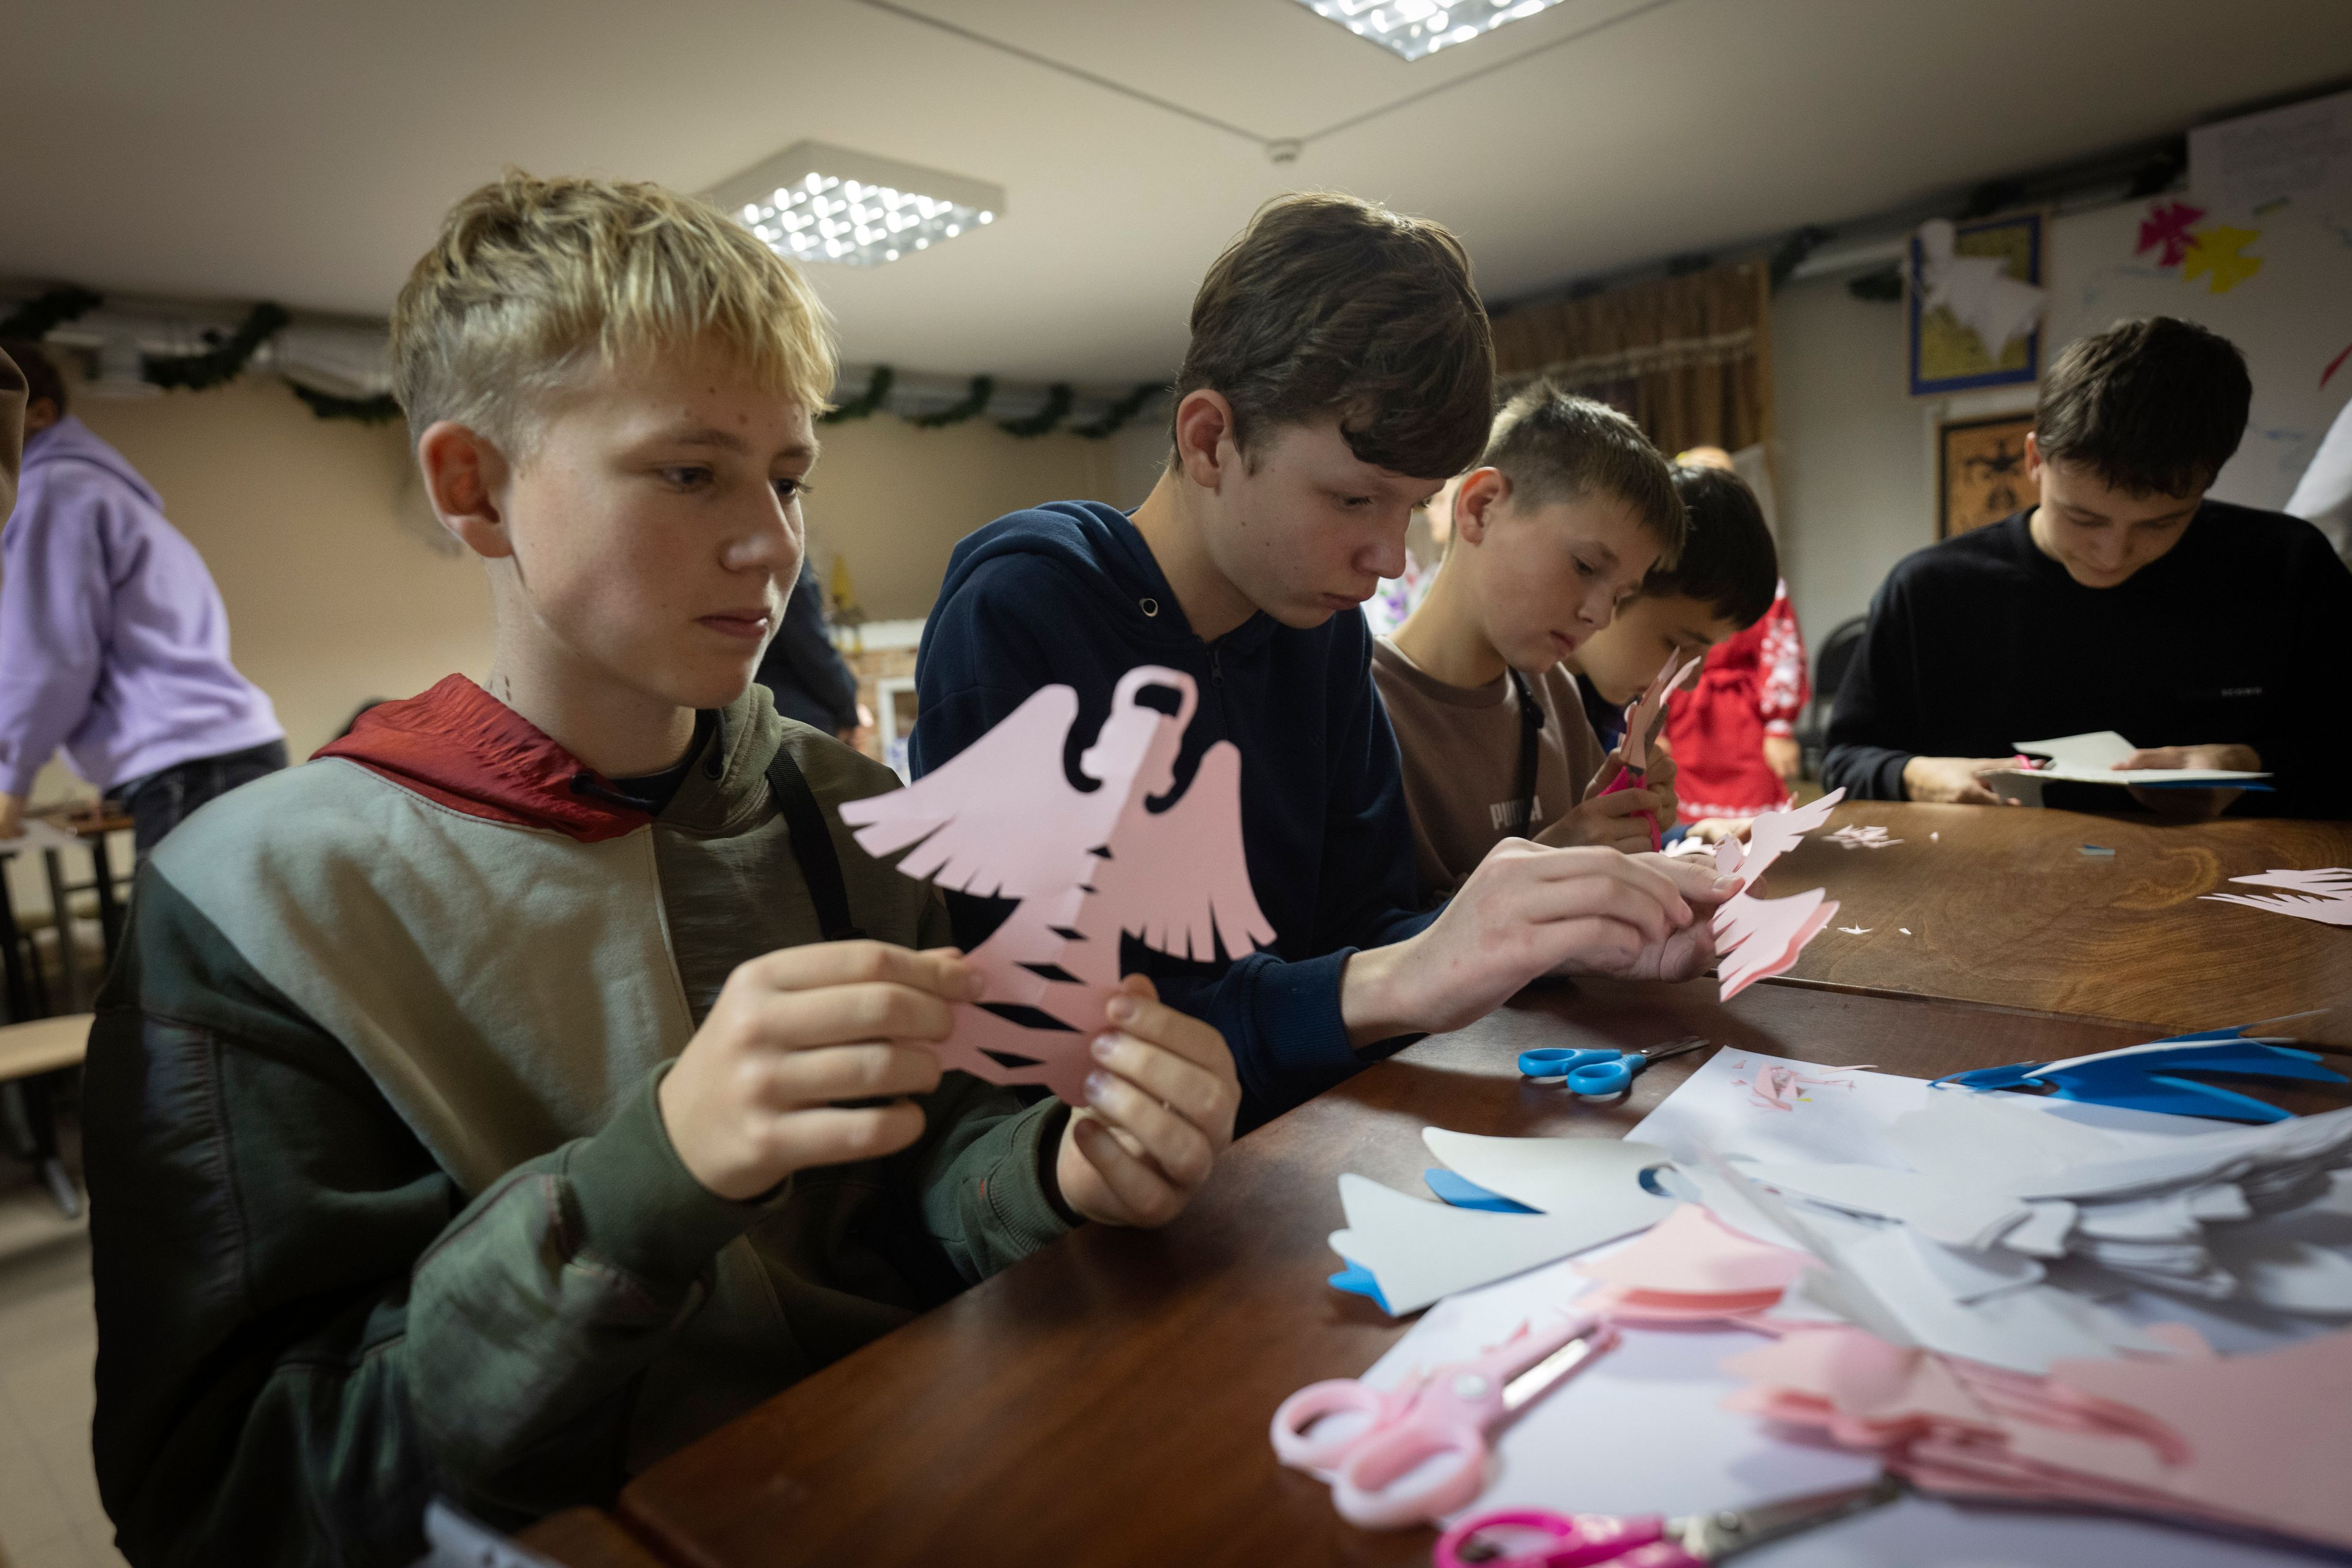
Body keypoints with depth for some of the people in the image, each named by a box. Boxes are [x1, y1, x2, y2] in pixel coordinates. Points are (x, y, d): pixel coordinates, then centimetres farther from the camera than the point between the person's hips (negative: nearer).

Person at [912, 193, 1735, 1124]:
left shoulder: (1325, 622, 3)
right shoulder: (1015, 619, -18)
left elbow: (1356, 925, 4)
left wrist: (1572, 935, -12)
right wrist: (1396, 982, -33)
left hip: (1290, 1151, 5)